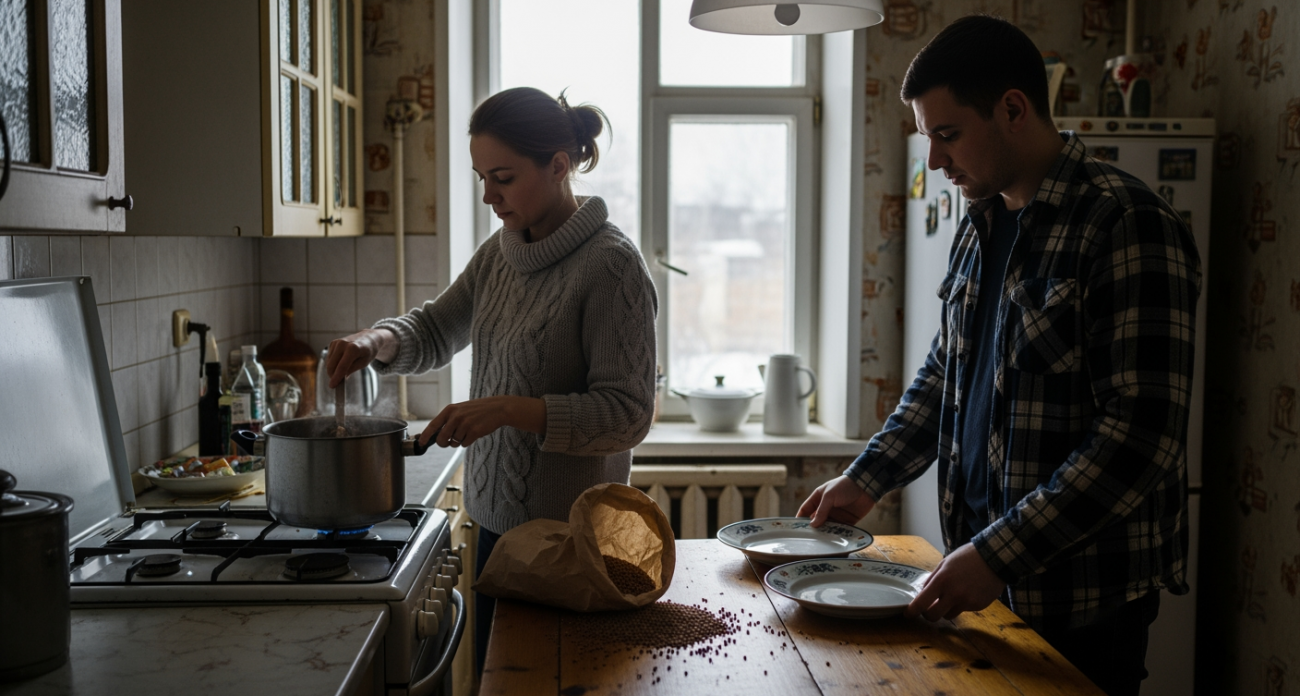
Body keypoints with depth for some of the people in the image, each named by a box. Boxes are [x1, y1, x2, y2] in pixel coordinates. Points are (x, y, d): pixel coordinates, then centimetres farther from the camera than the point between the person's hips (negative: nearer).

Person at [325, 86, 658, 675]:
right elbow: (436, 330, 20)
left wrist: (506, 409, -27)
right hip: (498, 517, 7)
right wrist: (378, 341, -1)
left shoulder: (610, 263, -16)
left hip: (569, 535, -7)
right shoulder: (500, 251, 7)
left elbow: (627, 414, -19)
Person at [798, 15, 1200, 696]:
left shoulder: (1125, 226, -17)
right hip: (985, 575, 7)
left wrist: (998, 555, -25)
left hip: (1080, 597, -7)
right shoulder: (979, 230, 8)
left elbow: (1141, 435, -23)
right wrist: (866, 479, 10)